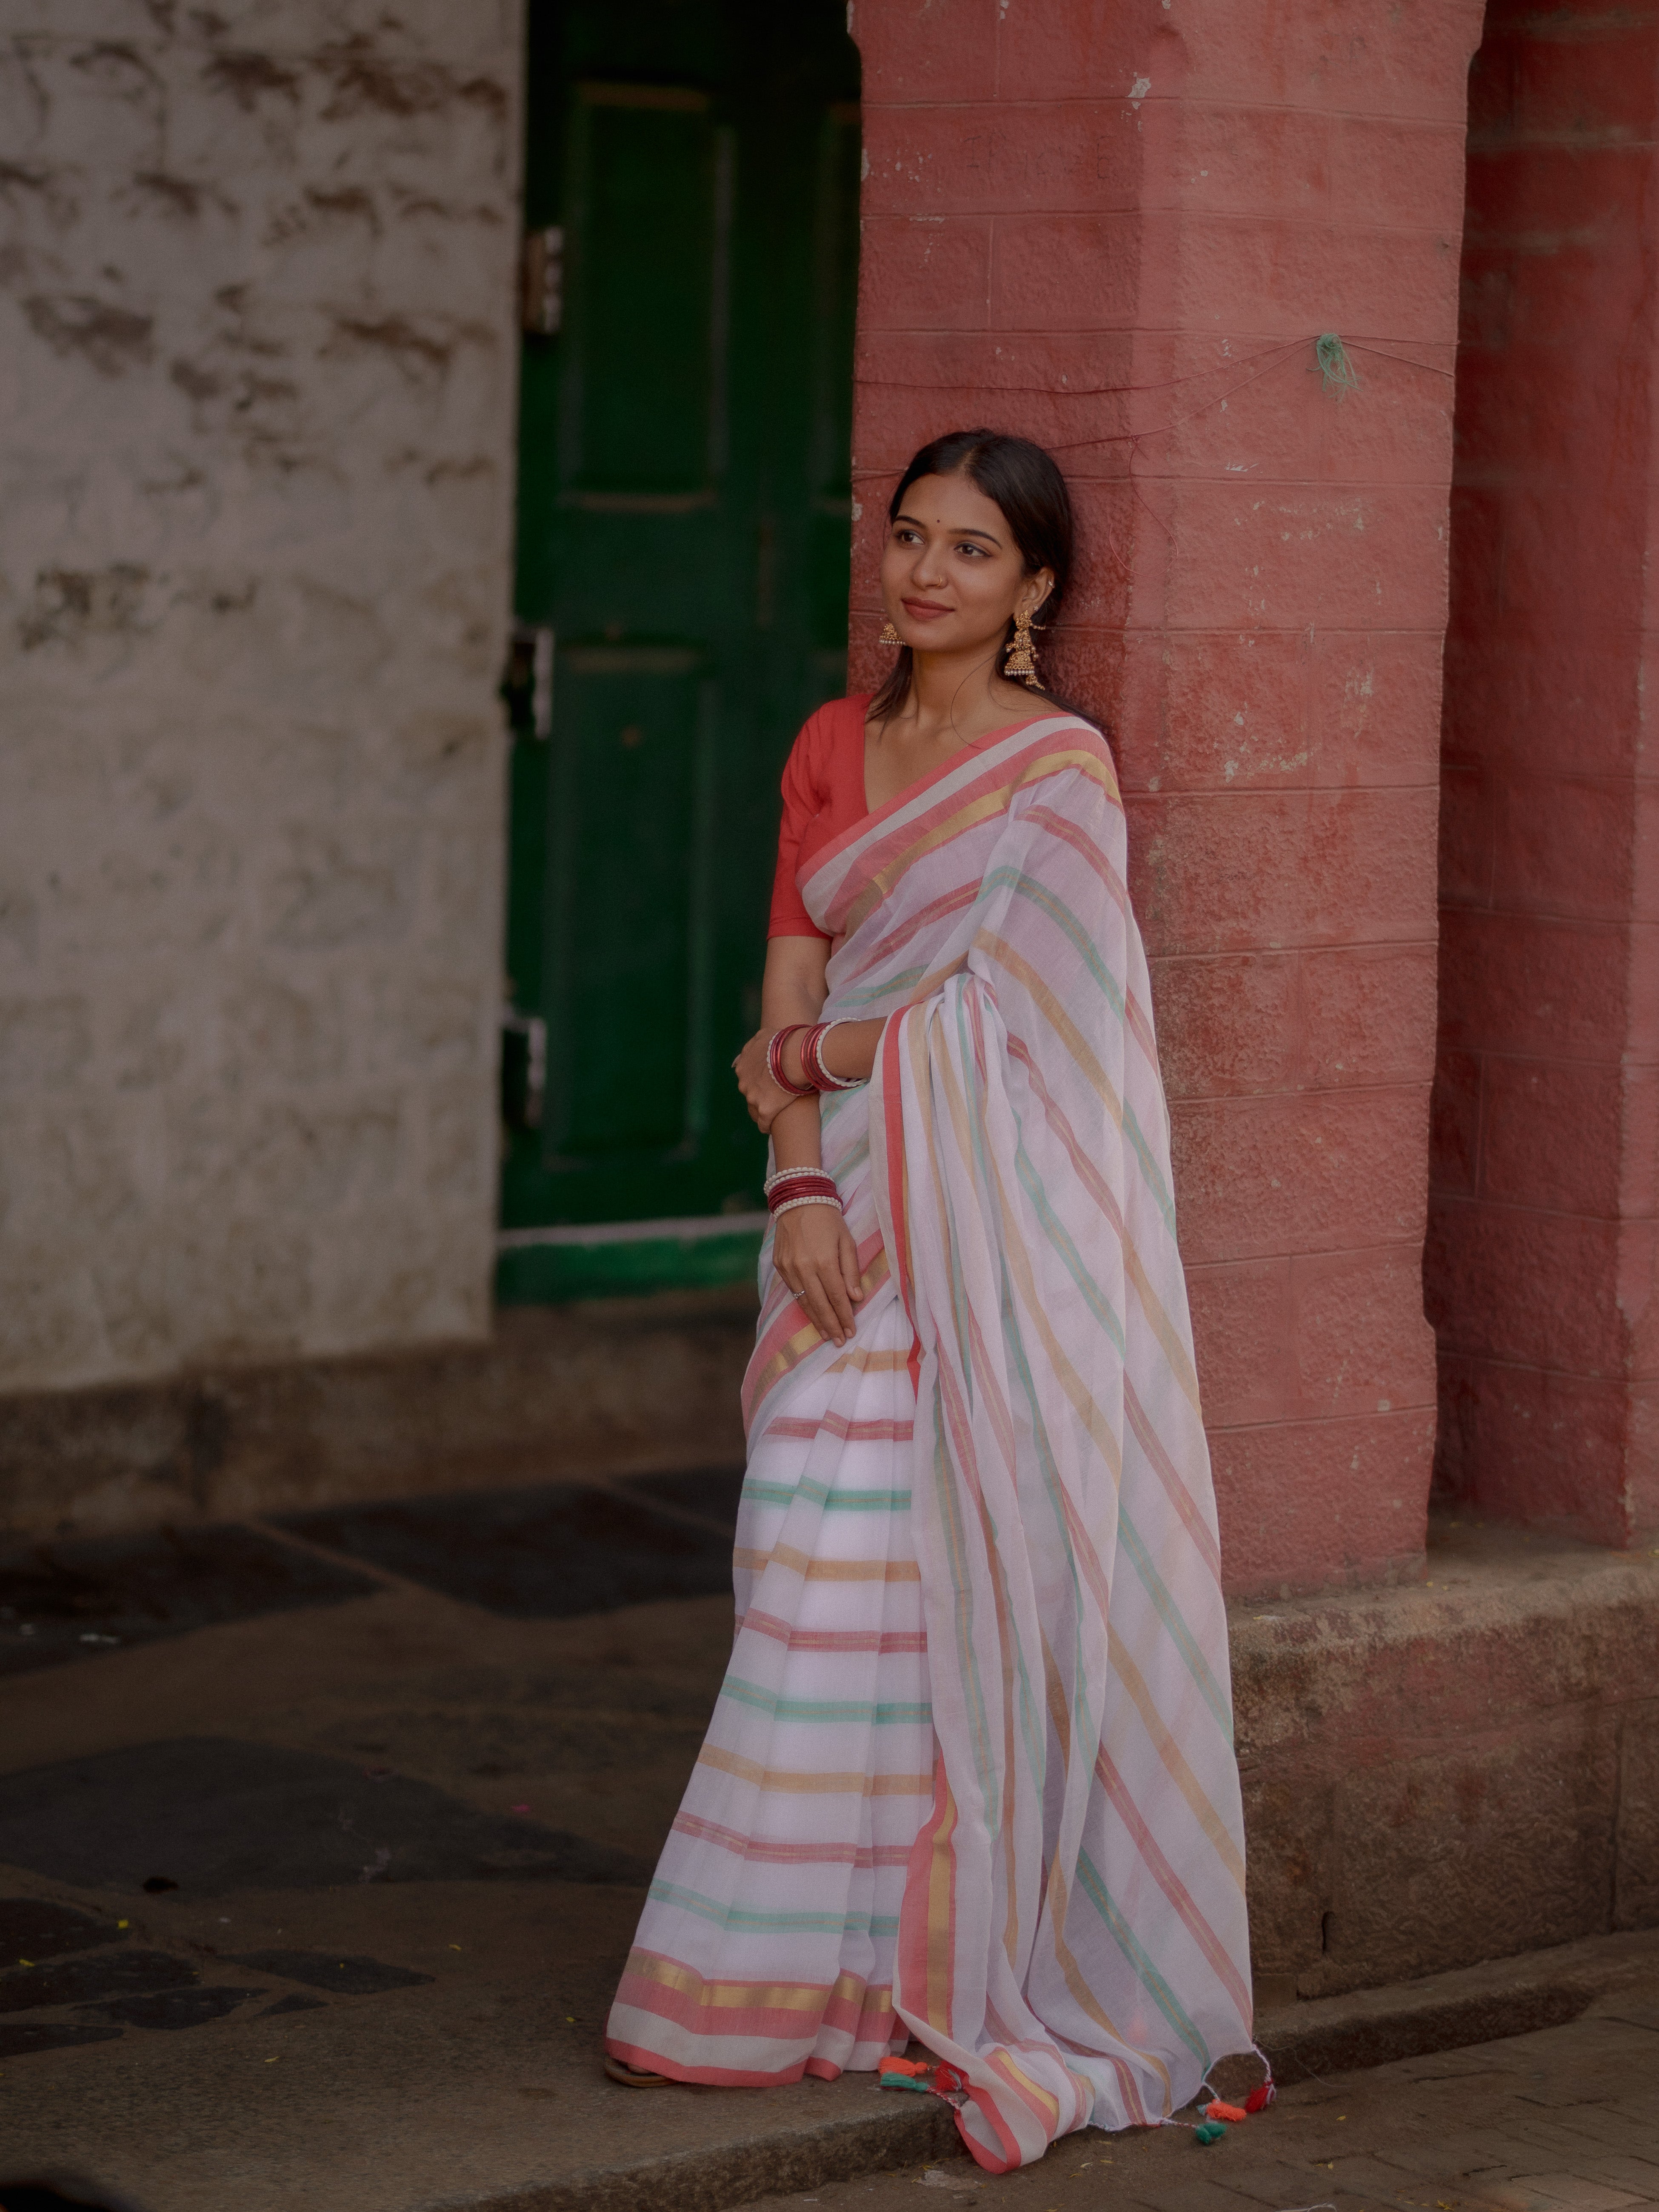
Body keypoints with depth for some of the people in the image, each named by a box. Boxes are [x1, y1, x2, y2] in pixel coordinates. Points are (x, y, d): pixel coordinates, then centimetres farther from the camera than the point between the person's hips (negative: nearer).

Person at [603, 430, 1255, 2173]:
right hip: (856, 1210, 6)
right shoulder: (833, 749, 13)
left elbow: (997, 1013, -11)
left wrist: (825, 1052, 1)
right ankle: (818, 1959, 11)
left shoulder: (1057, 767, -5)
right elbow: (792, 990, 8)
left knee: (976, 1574, -4)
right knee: (824, 1567, 3)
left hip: (994, 1222, -5)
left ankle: (970, 1969, 5)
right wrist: (800, 1186, -6)